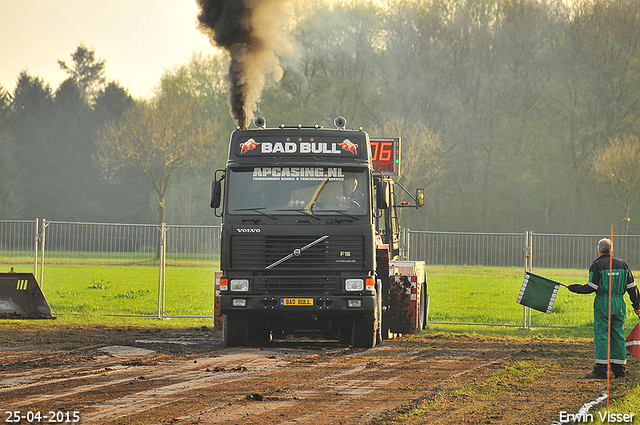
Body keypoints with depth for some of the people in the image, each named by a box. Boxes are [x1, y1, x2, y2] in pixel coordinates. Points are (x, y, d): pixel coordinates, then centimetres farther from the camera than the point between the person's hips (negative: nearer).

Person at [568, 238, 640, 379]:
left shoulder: (597, 265, -5)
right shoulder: (622, 264, 11)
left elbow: (591, 287, -10)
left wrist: (573, 288, 2)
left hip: (603, 304, -5)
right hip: (620, 304, 5)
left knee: (601, 335, -4)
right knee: (618, 335, 10)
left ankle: (601, 370, -10)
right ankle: (619, 368, 11)